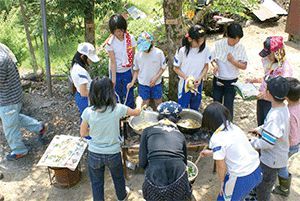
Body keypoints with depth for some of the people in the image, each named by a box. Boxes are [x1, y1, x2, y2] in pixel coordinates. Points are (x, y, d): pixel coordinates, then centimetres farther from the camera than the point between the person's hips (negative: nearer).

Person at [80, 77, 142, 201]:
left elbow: (83, 133, -5)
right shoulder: (118, 109, -21)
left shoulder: (88, 112, -19)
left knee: (96, 182, 22)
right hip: (113, 153, 1)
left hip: (94, 154, -1)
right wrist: (139, 102, 20)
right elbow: (137, 112, -1)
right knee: (118, 177, 30)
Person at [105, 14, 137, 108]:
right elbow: (113, 61, -14)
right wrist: (113, 78, -13)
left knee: (128, 95, 10)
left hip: (127, 71, 1)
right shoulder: (110, 42, -15)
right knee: (117, 95, 14)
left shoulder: (130, 38, -12)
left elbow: (133, 56, -5)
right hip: (115, 72, -1)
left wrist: (134, 72, -5)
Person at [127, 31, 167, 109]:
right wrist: (132, 82, -7)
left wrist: (155, 78, -17)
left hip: (156, 84, -1)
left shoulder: (159, 53, -15)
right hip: (143, 85, 1)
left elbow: (163, 67, -5)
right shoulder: (138, 54, -9)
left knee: (159, 104, 14)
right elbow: (136, 70, 3)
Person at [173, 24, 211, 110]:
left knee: (195, 108, 21)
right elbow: (176, 68, -8)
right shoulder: (182, 51, -18)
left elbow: (206, 66, 0)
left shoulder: (205, 50, -11)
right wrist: (186, 78, -20)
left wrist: (200, 78, -16)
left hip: (198, 84, 3)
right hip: (185, 84, -3)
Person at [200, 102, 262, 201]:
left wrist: (222, 182, 7)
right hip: (257, 170, 7)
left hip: (241, 178, -7)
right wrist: (211, 152, 28)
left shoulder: (216, 139, -19)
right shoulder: (233, 127, 3)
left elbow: (221, 166, -12)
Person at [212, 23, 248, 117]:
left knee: (228, 106, 6)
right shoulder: (219, 44, -11)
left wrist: (233, 61, -25)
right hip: (218, 79, 1)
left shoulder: (240, 48, -11)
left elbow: (244, 66, -8)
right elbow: (212, 58, 0)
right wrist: (215, 65, -21)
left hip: (231, 81, -1)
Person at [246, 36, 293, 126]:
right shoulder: (269, 62, 1)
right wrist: (255, 80, 4)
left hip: (272, 103, -7)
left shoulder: (285, 68, -22)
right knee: (260, 125, 21)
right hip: (261, 99, 7)